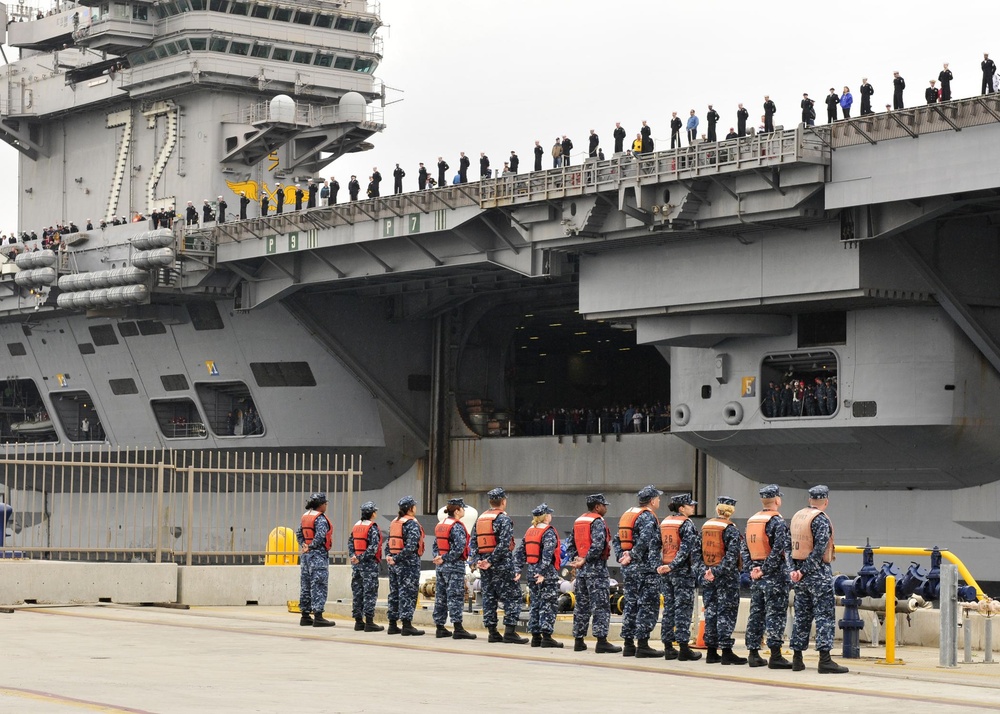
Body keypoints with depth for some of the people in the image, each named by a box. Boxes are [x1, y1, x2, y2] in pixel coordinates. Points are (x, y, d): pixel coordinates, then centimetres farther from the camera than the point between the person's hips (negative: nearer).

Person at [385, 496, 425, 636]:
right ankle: (407, 626, -8)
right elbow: (411, 546, -21)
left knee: (394, 593, 11)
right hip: (408, 562, -8)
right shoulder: (412, 523, -12)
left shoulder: (394, 522, 14)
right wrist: (397, 559, -17)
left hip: (394, 563, 8)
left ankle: (392, 625, 15)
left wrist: (388, 556, 0)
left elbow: (388, 542, 11)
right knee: (408, 593, -6)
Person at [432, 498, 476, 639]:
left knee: (441, 596, 10)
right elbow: (459, 548, -21)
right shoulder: (457, 526, -13)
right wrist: (445, 559, -14)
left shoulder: (440, 525, 14)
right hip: (455, 566, -8)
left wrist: (438, 558, 1)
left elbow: (435, 545, 14)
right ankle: (458, 629, -13)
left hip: (441, 567, 8)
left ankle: (440, 628, 13)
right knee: (455, 596, -9)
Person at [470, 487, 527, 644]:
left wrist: (477, 561, 2)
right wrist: (491, 561, -15)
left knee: (489, 597, 10)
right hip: (502, 565, -7)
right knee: (512, 596, -2)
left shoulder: (480, 518, 12)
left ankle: (492, 632, 10)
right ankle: (510, 631, -10)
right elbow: (504, 544, -18)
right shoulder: (504, 519, -9)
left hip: (484, 564, 7)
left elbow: (473, 542, 8)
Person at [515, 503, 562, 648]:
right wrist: (543, 572, -24)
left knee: (534, 604, 10)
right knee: (548, 605, -4)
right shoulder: (549, 532, -10)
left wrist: (518, 569, 10)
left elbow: (520, 552, 10)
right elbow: (547, 554, -21)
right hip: (548, 574, -7)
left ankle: (535, 637, 12)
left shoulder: (529, 532, 12)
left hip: (532, 572, 7)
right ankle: (546, 636, -8)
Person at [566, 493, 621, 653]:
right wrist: (585, 560, -13)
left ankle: (578, 640, 14)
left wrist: (574, 560, 5)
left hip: (581, 569, 8)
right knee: (600, 606, -8)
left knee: (581, 605, 12)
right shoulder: (598, 521, -11)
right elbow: (598, 545, -22)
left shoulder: (578, 521, 15)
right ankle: (601, 641, -13)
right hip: (596, 568, -8)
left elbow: (570, 544, 15)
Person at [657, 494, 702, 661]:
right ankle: (683, 648, -6)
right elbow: (686, 548, -20)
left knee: (668, 608, 10)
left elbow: (657, 545, 11)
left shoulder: (664, 523, 12)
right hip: (683, 572, -7)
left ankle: (668, 647, 11)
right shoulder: (686, 524, -10)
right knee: (683, 609, -5)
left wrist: (661, 565, 10)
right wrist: (673, 566, -20)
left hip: (665, 571, 7)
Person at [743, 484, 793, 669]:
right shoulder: (777, 521, -12)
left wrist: (752, 569, 4)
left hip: (756, 575, 7)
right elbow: (779, 549, -20)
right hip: (774, 576, -7)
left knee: (756, 612, 11)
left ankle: (754, 653, 13)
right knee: (775, 614, -6)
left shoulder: (751, 521, 11)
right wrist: (766, 570, -15)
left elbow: (745, 548, 11)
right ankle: (775, 655, -9)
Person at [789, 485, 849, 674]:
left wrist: (795, 569, 2)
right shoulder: (821, 519, -12)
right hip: (818, 573, -7)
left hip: (800, 573, 7)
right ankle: (825, 660, -12)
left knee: (802, 615, 13)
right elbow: (820, 548, -21)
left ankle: (797, 658, 14)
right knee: (825, 615, -6)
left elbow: (792, 546, 9)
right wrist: (804, 571, -16)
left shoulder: (797, 517, 11)